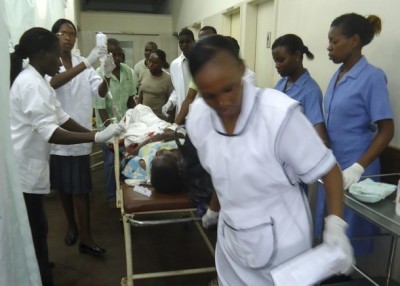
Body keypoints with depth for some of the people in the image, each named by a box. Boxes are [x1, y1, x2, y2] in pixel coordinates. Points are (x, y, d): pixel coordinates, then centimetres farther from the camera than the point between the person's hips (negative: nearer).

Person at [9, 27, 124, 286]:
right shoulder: (31, 84, -21)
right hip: (23, 170, -10)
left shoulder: (37, 81, 13)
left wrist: (98, 134, 3)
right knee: (34, 231, 1)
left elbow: (62, 118, 11)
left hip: (30, 167, 10)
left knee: (36, 230, 23)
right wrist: (97, 137, -31)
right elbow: (50, 133, -29)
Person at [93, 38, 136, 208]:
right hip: (108, 125, -4)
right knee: (111, 161, 5)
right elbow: (100, 106, -20)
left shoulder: (127, 70, -4)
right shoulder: (99, 75, -20)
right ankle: (112, 196, 21)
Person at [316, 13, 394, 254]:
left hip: (353, 170, -7)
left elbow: (386, 130, -14)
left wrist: (358, 167, -23)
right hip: (331, 166, 7)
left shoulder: (372, 77, -12)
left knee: (349, 233, 6)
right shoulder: (338, 75, 8)